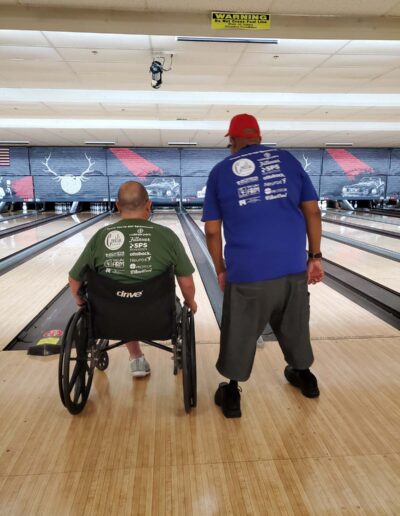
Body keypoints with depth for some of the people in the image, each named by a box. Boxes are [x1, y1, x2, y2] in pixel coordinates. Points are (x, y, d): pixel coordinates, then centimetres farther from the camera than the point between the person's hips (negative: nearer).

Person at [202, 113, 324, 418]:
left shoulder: (220, 172, 3)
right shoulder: (287, 159, 8)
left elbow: (212, 231, 2)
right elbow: (312, 211, 5)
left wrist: (221, 270, 12)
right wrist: (315, 257, 10)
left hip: (248, 271, -3)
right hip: (294, 266, 3)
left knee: (239, 334, 13)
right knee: (294, 325, 25)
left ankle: (232, 393, 27)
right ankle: (304, 375, 44)